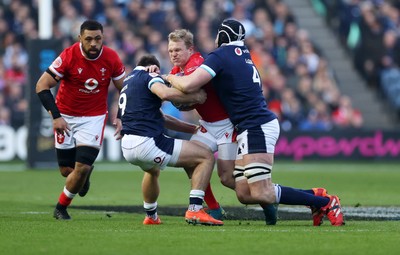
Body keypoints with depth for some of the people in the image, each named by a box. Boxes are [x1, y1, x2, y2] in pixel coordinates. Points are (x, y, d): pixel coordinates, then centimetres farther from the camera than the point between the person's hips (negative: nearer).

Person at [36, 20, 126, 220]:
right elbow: (42, 86, -16)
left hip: (94, 117, 1)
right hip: (66, 116, -1)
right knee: (67, 170, 3)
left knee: (82, 168, -12)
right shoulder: (69, 57, -20)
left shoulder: (111, 59, -12)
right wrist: (56, 117, -22)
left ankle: (61, 208, 12)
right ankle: (85, 174, 41)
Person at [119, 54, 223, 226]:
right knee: (206, 157, -2)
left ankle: (151, 216, 47)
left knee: (153, 170, 44)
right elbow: (166, 93, -24)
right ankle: (194, 210, -13)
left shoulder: (128, 81, 28)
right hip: (147, 142, -9)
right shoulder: (149, 76, 2)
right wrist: (195, 97, -11)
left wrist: (193, 128, 28)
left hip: (127, 147, 9)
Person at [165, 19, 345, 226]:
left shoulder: (220, 55, -9)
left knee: (261, 194, -12)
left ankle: (325, 202, -7)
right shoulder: (242, 54, 17)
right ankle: (315, 195, 8)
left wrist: (171, 78, 3)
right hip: (251, 130, 9)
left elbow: (188, 86, -18)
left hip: (257, 127, -9)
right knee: (244, 194, 5)